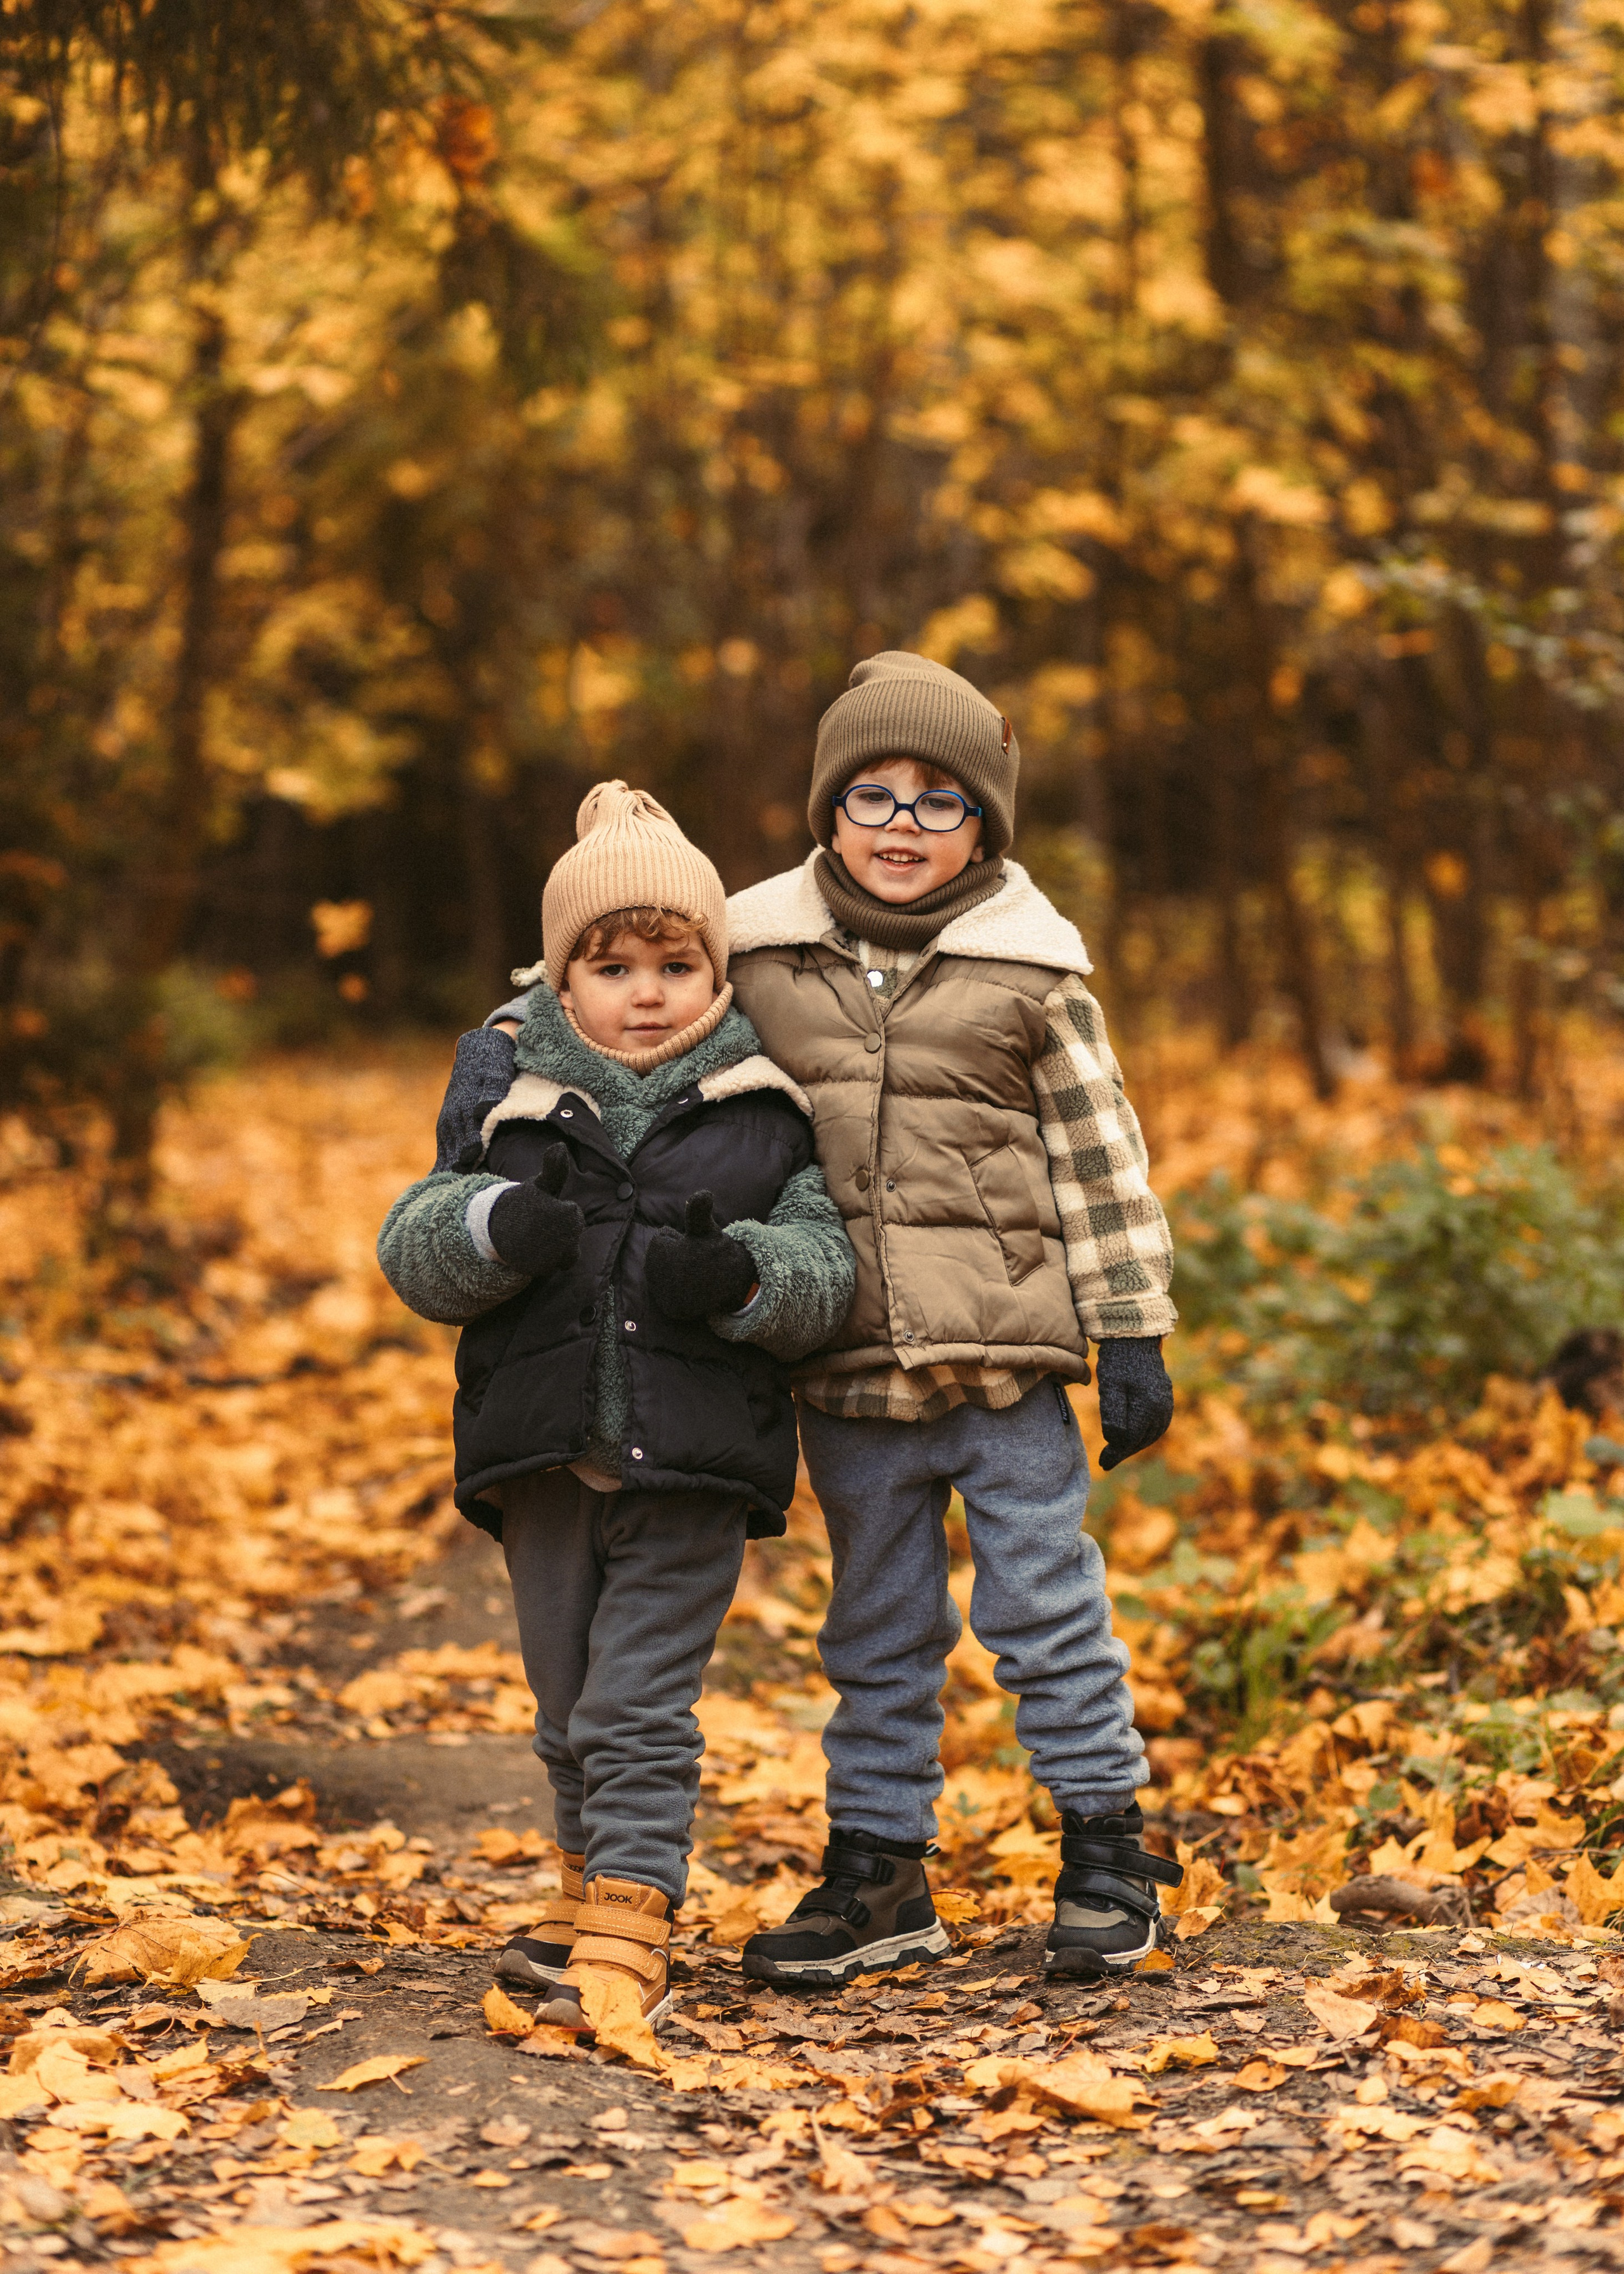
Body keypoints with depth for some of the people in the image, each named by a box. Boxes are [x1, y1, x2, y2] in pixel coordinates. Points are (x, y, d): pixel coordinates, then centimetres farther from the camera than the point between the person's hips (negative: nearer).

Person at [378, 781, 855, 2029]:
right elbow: (414, 1252, 2)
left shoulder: (765, 1105, 1)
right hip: (544, 1449, 3)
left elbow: (827, 1263, -2)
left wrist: (741, 1274, -23)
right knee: (569, 1703, 16)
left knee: (642, 1704, -7)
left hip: (693, 1456, -3)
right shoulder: (506, 1089, 5)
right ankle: (593, 1881, 34)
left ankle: (629, 1930, -3)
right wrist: (493, 1227, -19)